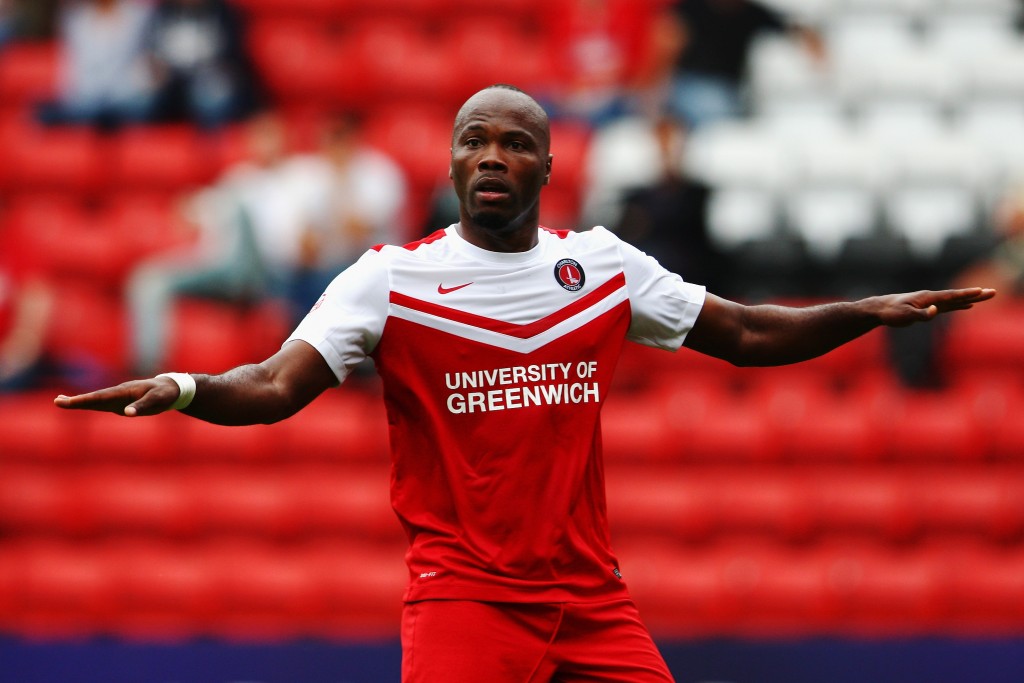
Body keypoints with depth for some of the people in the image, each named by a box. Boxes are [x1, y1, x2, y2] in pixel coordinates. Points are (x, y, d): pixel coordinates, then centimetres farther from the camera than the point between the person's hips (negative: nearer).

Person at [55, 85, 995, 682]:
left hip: (591, 598, 4)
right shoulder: (390, 278, -3)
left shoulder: (602, 264, 9)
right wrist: (184, 390, -31)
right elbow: (276, 387, -12)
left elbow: (745, 335, 17)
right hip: (461, 593, -4)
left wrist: (873, 312, 9)